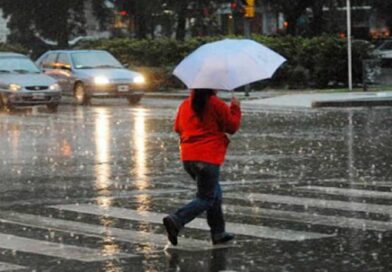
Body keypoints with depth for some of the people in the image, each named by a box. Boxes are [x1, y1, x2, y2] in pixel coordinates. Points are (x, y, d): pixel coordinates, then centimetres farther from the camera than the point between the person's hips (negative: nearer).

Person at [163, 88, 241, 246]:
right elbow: (232, 126, -1)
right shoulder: (217, 105, -9)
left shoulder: (185, 105, 8)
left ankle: (218, 233, 20)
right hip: (208, 158, -7)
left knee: (215, 193, 20)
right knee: (206, 199, 0)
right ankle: (176, 221, -19)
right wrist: (235, 108, 12)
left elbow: (177, 128, 18)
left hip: (187, 158, 7)